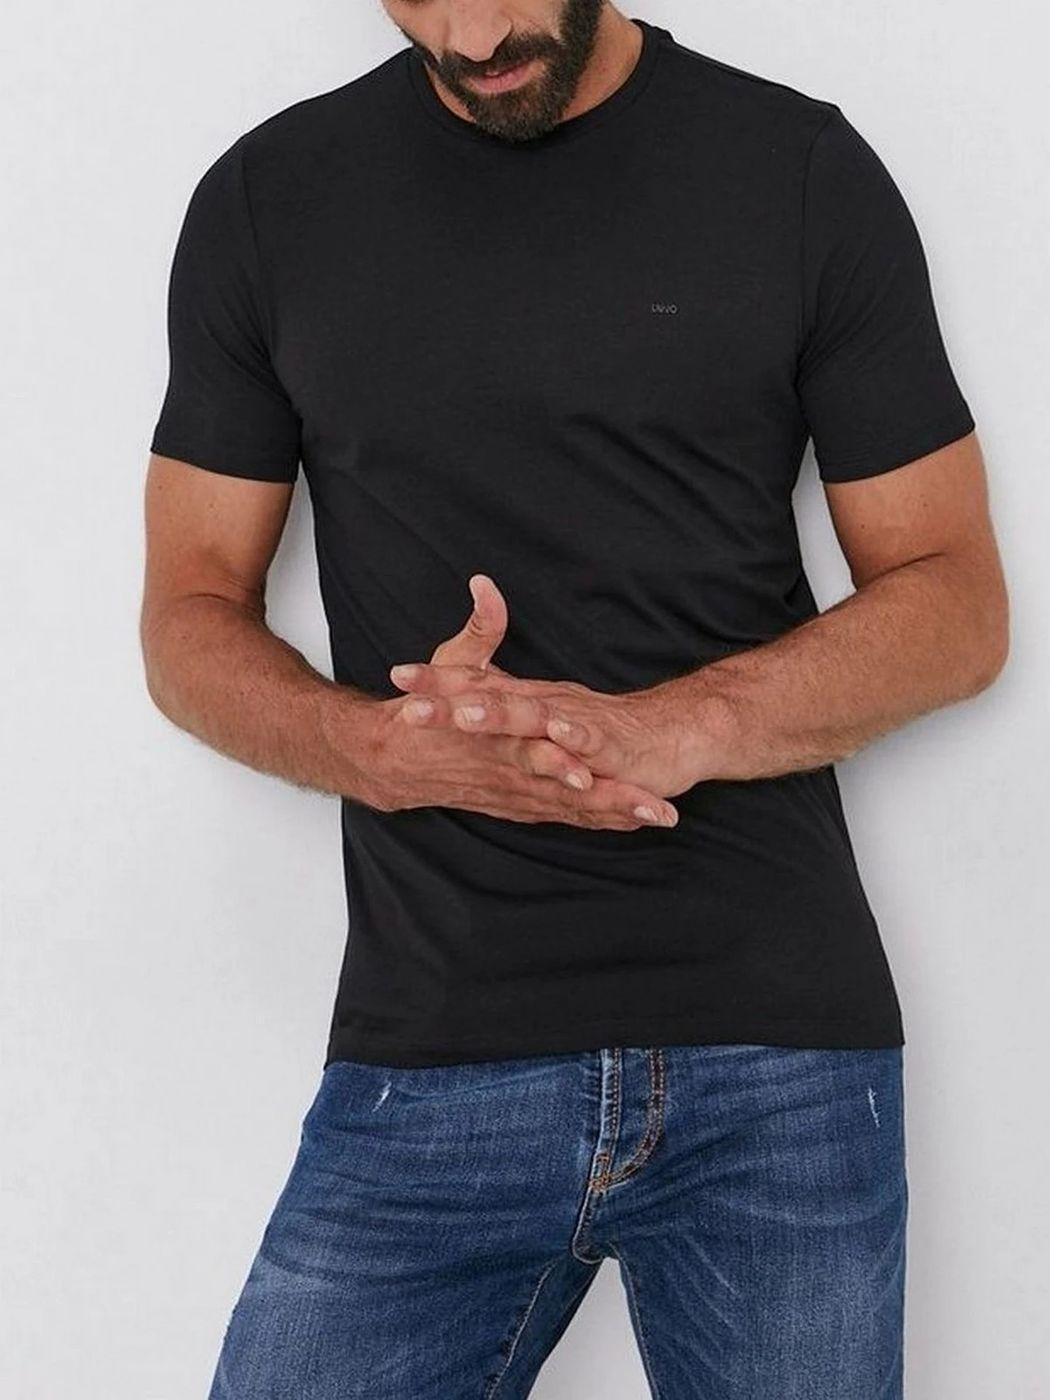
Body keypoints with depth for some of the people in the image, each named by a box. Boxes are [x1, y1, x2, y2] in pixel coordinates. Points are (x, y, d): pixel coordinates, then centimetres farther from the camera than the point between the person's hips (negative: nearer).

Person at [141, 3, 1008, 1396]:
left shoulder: (805, 170, 3)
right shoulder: (269, 198, 6)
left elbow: (957, 602, 3)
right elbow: (191, 619, 8)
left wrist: (669, 728, -15)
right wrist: (377, 745, -14)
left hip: (781, 1063, 0)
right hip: (426, 1062, 1)